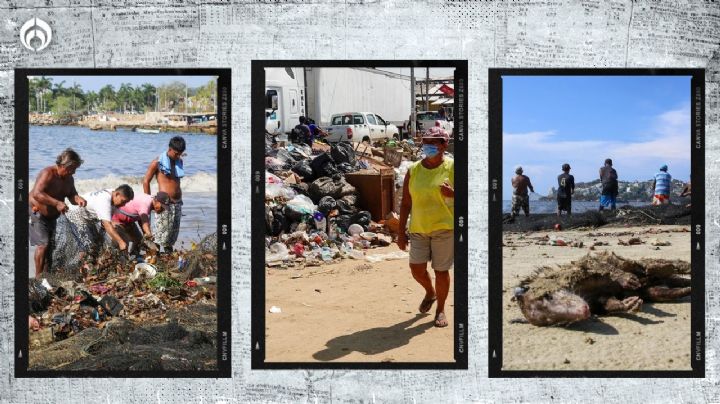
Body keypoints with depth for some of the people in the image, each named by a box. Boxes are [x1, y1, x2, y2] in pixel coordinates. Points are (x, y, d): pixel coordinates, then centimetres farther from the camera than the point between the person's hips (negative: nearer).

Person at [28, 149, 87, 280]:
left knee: (51, 245, 8)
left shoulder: (69, 179, 1)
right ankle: (38, 276, -8)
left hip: (52, 215, 8)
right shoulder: (48, 173, -25)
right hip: (37, 213, -8)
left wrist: (78, 199, -21)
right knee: (43, 244, -15)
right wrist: (57, 203, -45)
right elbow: (36, 194, -37)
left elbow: (72, 195, 4)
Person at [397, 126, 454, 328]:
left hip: (444, 228, -3)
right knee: (416, 268, 1)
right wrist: (401, 231, 5)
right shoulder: (413, 170, 5)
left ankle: (440, 309, 24)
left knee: (441, 270, 4)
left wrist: (452, 193, -22)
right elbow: (406, 203, 8)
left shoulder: (452, 167, -3)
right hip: (418, 229, 3)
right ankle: (430, 293, 34)